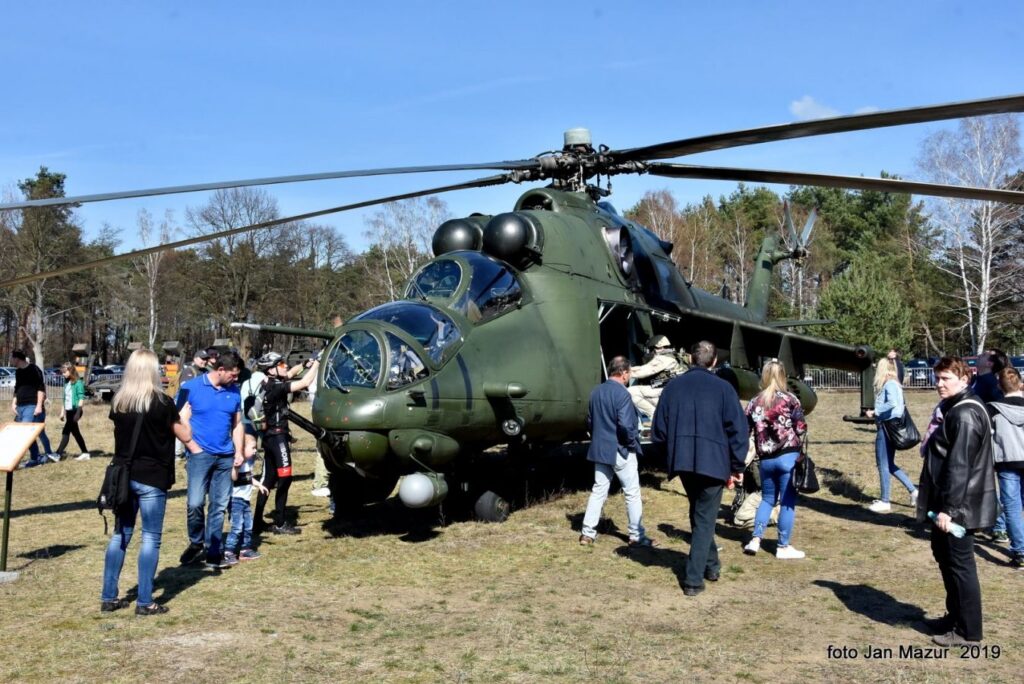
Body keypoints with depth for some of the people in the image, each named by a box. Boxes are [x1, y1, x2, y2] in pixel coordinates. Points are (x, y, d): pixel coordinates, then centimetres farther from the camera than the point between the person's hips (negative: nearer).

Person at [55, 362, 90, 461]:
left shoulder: (78, 383, -10)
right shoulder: (66, 383, 13)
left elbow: (81, 398, -14)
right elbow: (65, 398, 18)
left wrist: (78, 413, -20)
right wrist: (62, 412, 17)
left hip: (75, 410, -9)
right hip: (68, 411, 9)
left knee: (66, 432, -10)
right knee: (75, 433, 11)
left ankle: (58, 454, -10)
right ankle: (85, 453, 16)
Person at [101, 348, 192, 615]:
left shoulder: (118, 402, 3)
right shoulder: (162, 402, -11)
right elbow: (185, 436, -3)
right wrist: (183, 416, 16)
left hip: (123, 475, 5)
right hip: (152, 478, -5)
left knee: (120, 535, 14)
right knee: (150, 538, 2)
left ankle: (108, 597, 18)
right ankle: (145, 602, 3)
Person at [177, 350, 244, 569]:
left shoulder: (234, 391, 8)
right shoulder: (191, 388, -4)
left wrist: (239, 451, 6)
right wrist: (193, 447, -9)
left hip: (225, 457, 4)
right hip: (200, 454, -4)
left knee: (219, 506, 6)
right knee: (195, 503, -10)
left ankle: (214, 552, 15)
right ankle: (196, 543, 14)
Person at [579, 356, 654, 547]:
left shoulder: (596, 392, 6)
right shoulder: (621, 393, -18)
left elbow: (590, 421, 14)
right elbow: (626, 425, -23)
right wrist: (633, 444, -8)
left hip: (599, 449, 7)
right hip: (620, 451, -7)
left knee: (598, 490, 12)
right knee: (632, 493, 5)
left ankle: (587, 533, 11)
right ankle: (637, 536, 10)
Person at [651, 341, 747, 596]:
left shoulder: (673, 387, 5)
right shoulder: (723, 388, -5)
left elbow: (658, 430, 7)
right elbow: (739, 429, -6)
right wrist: (737, 466, 2)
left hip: (683, 462, 4)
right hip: (713, 462, -4)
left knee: (699, 514, 23)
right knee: (704, 519, 4)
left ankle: (711, 565, 34)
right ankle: (694, 579, 1)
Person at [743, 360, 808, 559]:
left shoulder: (754, 403, 3)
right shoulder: (790, 400, -6)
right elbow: (801, 429, -6)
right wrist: (798, 450, 10)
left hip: (765, 459, 4)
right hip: (788, 457, -4)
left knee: (767, 499, 19)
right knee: (788, 502, 4)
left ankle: (755, 539, 11)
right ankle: (783, 547, 9)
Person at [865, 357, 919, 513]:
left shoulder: (889, 384, -14)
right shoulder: (893, 384, 14)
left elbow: (892, 403, -30)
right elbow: (898, 405, 14)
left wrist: (875, 412, -21)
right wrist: (876, 413, 7)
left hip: (887, 427, -10)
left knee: (884, 465, -1)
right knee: (889, 465, 18)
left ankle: (884, 502, 6)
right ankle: (913, 491, 19)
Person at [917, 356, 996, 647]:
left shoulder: (965, 414, -20)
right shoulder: (951, 408, 13)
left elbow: (960, 466, -25)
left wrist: (948, 508, -25)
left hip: (958, 505, -11)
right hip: (945, 502, 11)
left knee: (960, 564, -2)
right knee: (944, 554, 20)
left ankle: (968, 631, 9)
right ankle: (955, 616, 34)